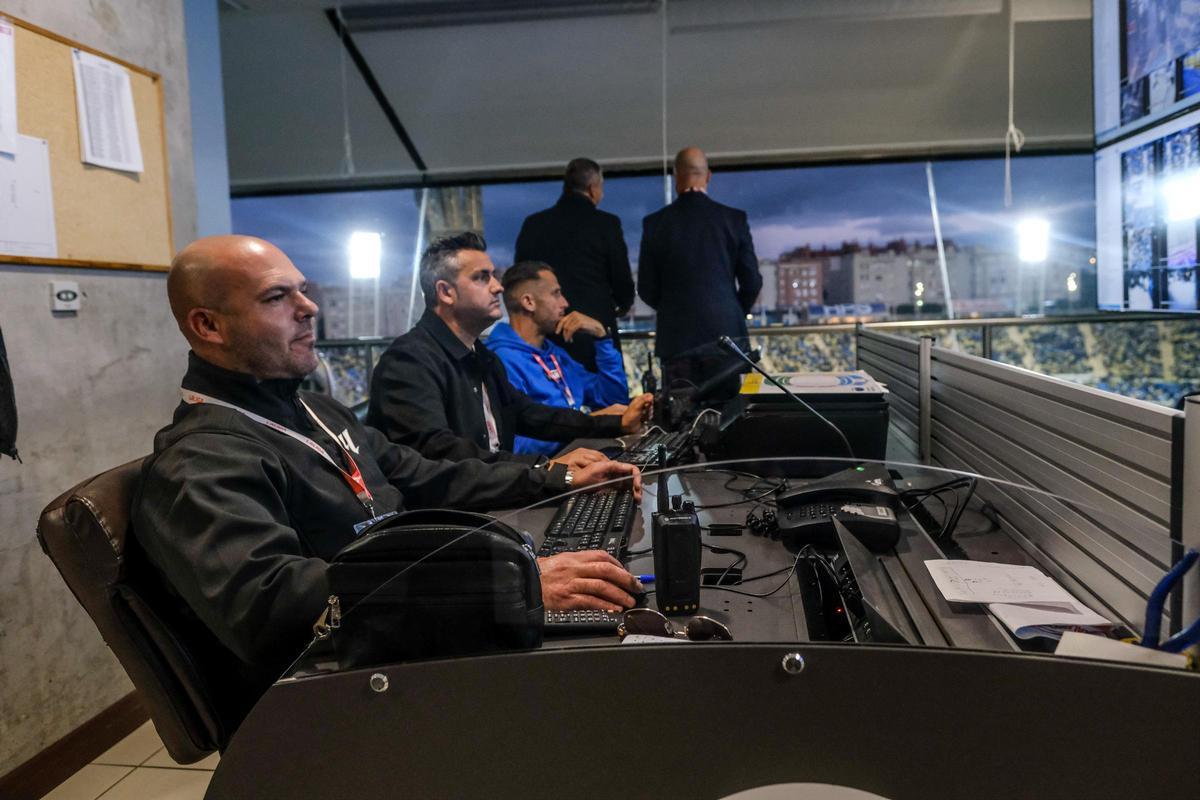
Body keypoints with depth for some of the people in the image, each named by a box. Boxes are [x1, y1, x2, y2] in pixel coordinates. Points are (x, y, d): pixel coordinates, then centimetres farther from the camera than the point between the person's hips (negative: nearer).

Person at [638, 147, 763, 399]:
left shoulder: (655, 223, 0)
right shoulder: (734, 219, 0)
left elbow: (647, 289, 2)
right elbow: (751, 282, 1)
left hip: (676, 338, 0)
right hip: (725, 333, 0)